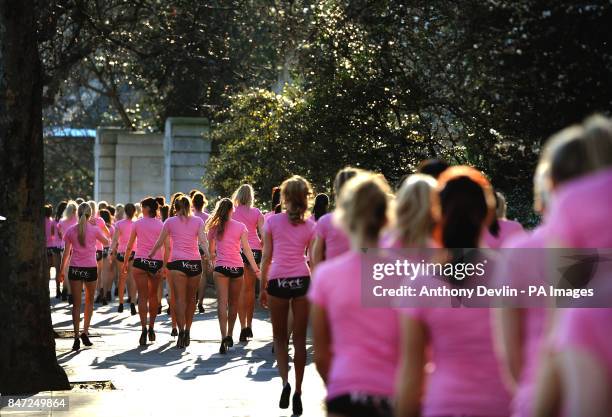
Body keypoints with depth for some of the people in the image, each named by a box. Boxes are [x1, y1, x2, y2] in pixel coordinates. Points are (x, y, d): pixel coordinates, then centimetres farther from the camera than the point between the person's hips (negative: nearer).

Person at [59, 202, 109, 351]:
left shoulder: (71, 230, 0)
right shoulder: (95, 229, -4)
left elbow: (66, 253, 2)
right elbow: (106, 242, 14)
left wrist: (61, 270, 11)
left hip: (75, 269, 1)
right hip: (90, 268, -1)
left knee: (76, 304, 4)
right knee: (89, 301, 16)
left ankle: (76, 337, -1)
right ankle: (85, 332, 5)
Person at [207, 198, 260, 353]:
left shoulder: (214, 228, 3)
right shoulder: (240, 226, 1)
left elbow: (211, 251, 13)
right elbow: (246, 250, -3)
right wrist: (256, 270, -1)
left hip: (220, 267, -1)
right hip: (237, 267, 1)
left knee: (222, 303, -7)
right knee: (233, 304, 14)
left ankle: (224, 336, -23)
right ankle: (230, 336, 24)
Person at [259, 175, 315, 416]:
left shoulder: (273, 221, 3)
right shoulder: (310, 226, 6)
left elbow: (266, 257, 3)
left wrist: (262, 287, 11)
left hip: (278, 280, -1)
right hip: (302, 280, 1)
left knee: (279, 337, 12)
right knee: (299, 339, 8)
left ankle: (285, 382, -10)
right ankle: (297, 392, 9)